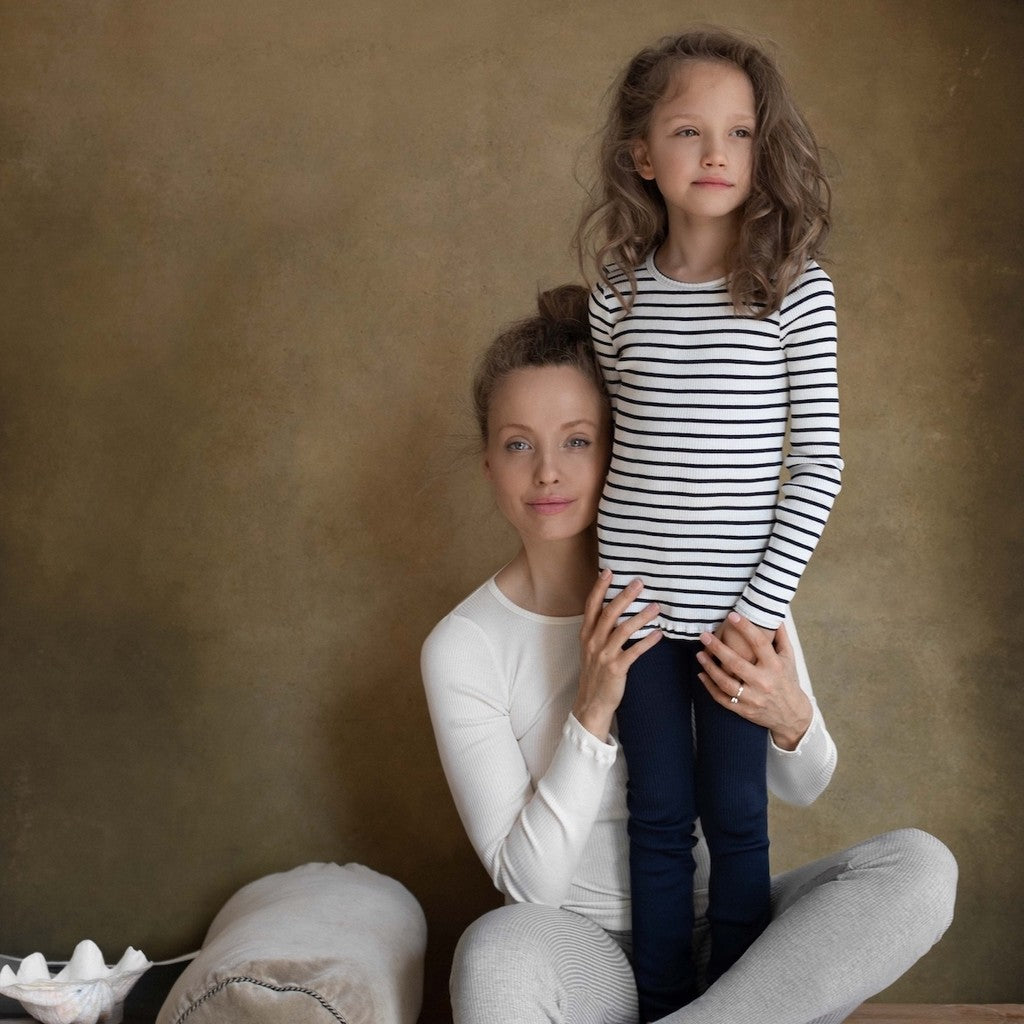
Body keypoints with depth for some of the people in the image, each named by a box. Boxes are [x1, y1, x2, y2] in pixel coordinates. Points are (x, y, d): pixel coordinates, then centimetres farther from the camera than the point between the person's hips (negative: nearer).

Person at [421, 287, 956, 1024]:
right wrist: (593, 713, -23)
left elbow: (804, 789, 5)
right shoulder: (462, 648, -9)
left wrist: (790, 721, -19)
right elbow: (526, 883, -11)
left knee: (919, 865, -22)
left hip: (731, 933, 3)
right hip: (588, 949, -3)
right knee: (497, 954, -37)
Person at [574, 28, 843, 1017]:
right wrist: (600, 573, 6)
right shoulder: (618, 294, 2)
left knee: (734, 815, 8)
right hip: (637, 595, 2)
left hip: (740, 601, -2)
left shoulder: (796, 290, -6)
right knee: (658, 814, 12)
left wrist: (763, 604, -10)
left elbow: (818, 462, -6)